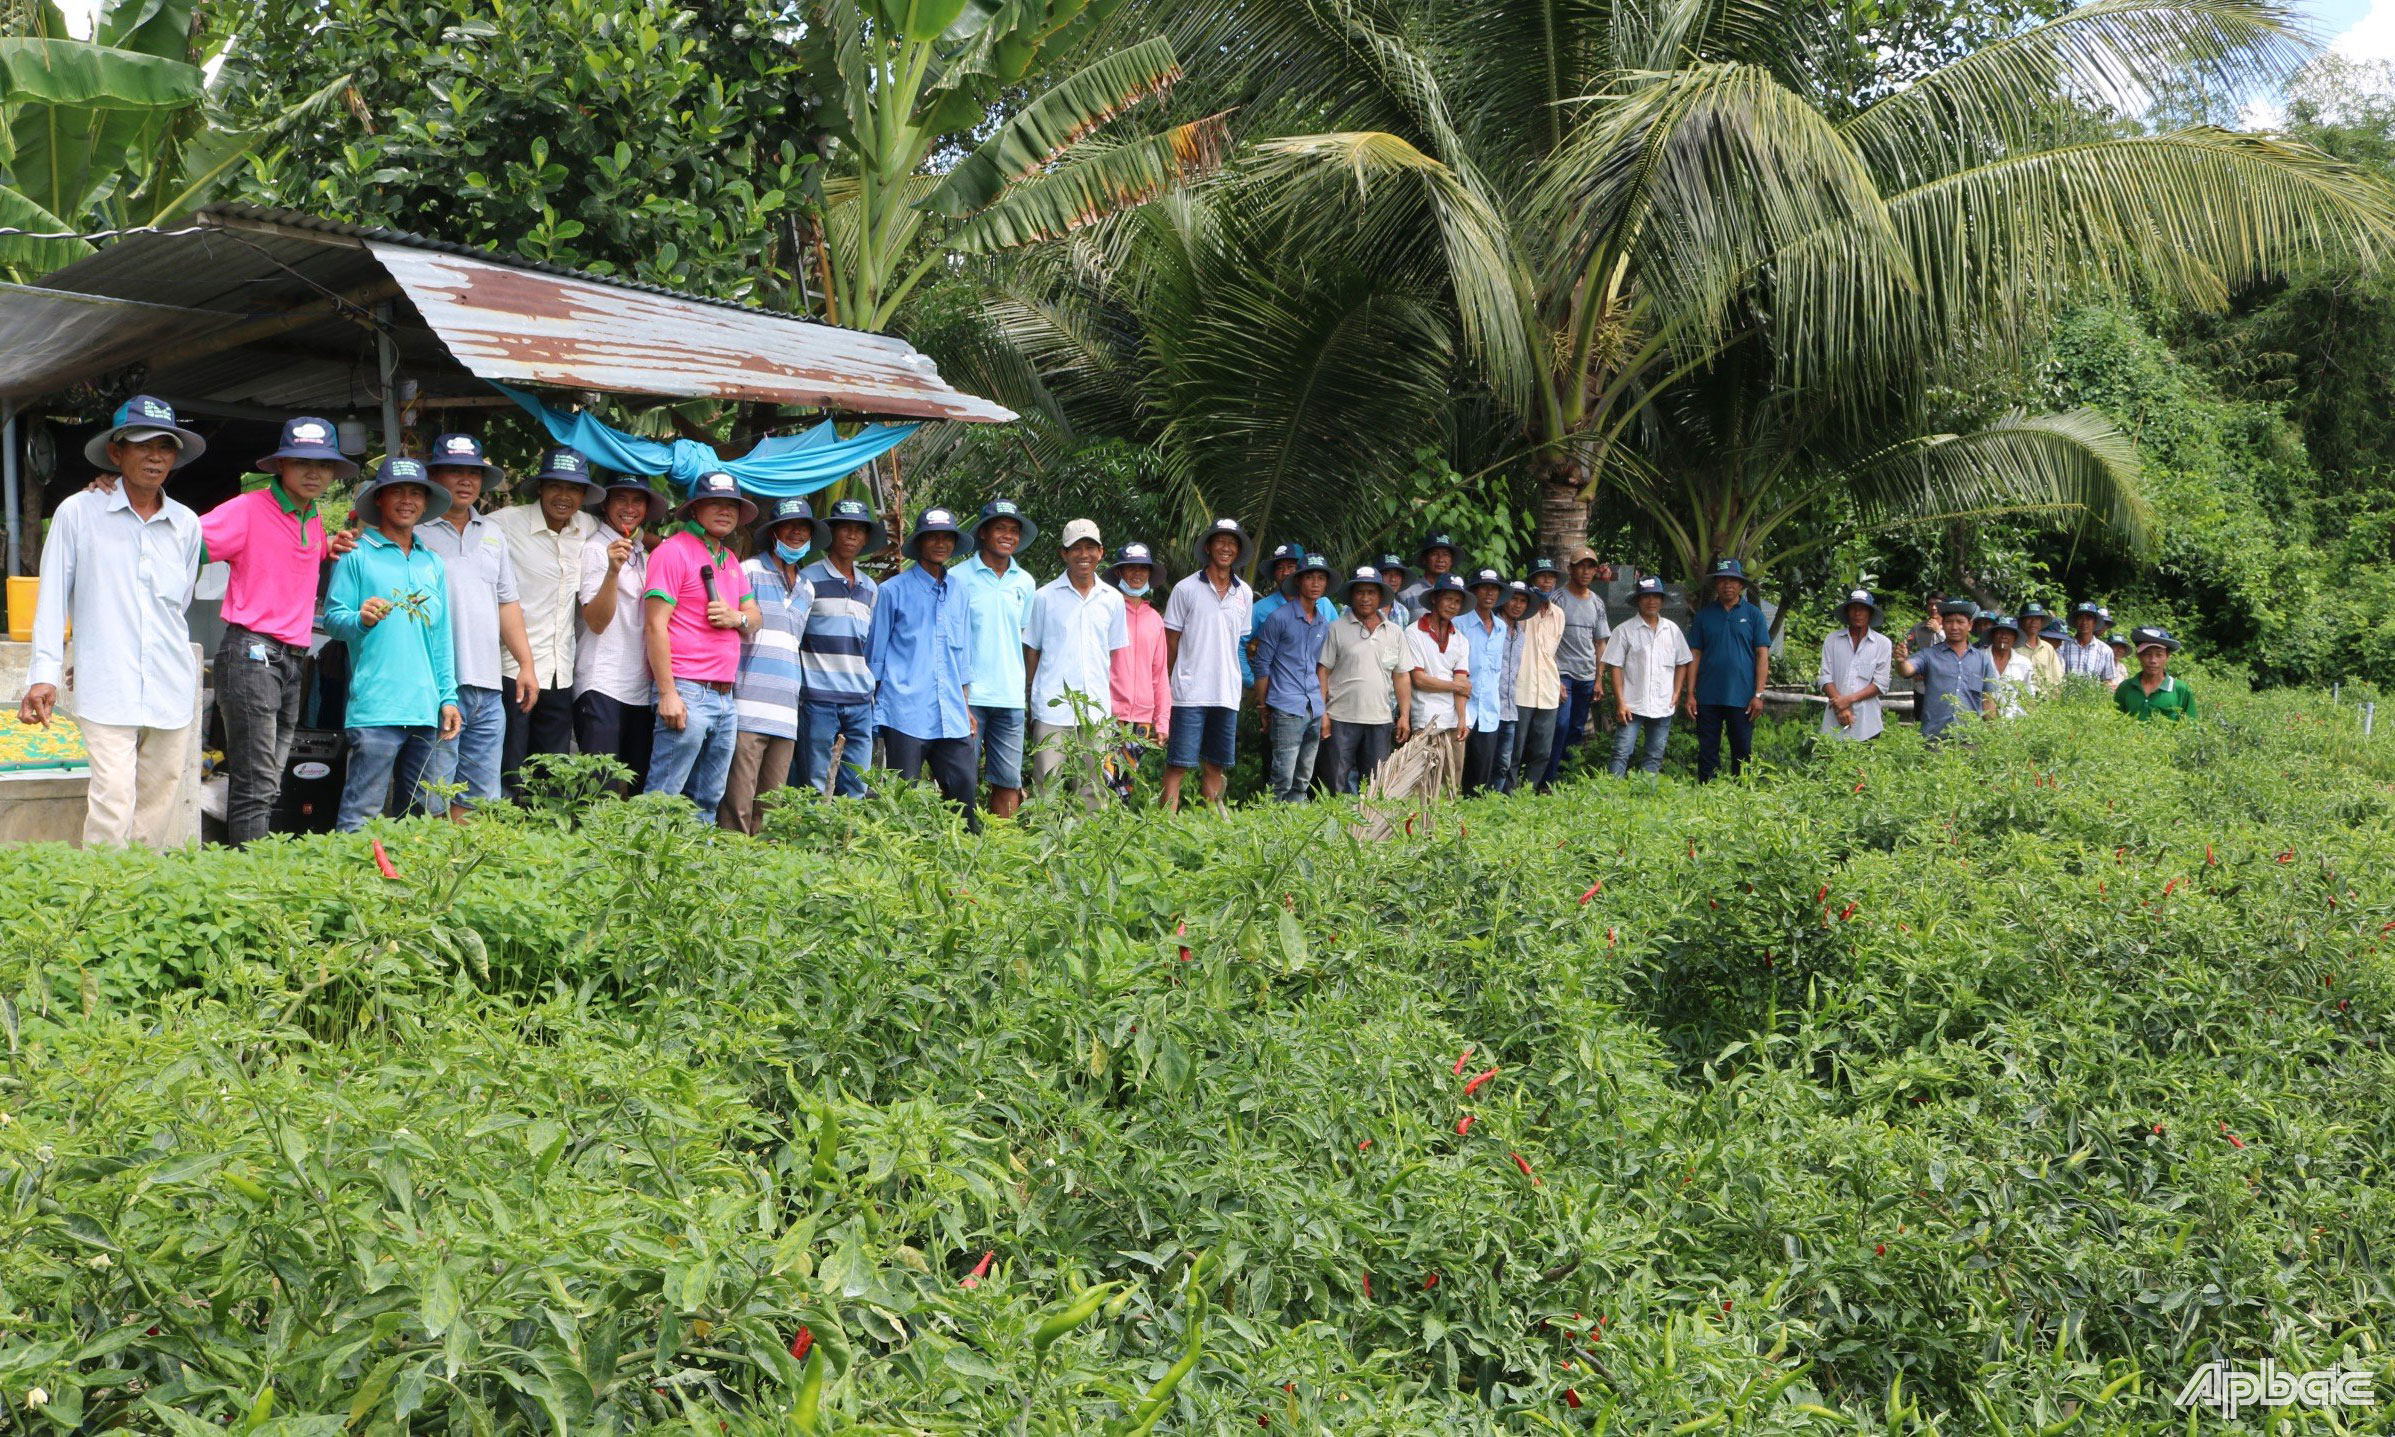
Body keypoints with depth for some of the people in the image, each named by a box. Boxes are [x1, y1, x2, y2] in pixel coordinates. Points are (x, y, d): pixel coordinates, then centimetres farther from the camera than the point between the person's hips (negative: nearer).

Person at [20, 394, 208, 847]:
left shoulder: (187, 524, 11)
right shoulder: (78, 513, 1)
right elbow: (53, 598, 3)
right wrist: (44, 673, -4)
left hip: (172, 690, 4)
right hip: (106, 691, -4)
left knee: (159, 808, 5)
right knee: (113, 802, -13)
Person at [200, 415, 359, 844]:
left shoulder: (314, 519, 16)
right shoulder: (249, 509, -6)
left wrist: (330, 550, 13)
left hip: (294, 659, 8)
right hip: (251, 652, -8)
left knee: (270, 785, 9)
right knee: (256, 788, -10)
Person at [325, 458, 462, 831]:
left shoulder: (433, 563, 18)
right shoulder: (357, 554, 2)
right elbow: (332, 617, -4)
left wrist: (448, 697, 14)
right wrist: (362, 619, -25)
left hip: (425, 711, 6)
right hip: (375, 708, -6)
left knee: (427, 815, 9)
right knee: (362, 814, -8)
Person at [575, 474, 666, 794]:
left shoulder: (644, 556, 17)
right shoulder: (596, 550, -2)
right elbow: (597, 621, -12)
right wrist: (613, 570, -24)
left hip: (642, 691, 7)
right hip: (602, 688, -7)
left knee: (640, 789, 6)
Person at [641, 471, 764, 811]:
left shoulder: (730, 560, 20)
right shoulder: (675, 550, -5)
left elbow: (755, 617, 23)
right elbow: (655, 624, -12)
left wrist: (737, 617, -3)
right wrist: (668, 693, -18)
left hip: (725, 698, 8)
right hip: (686, 694, -8)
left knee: (708, 802, 10)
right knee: (663, 798, -9)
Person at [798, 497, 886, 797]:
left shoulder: (870, 588, 17)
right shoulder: (810, 579, -1)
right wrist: (797, 692, -5)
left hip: (860, 703, 5)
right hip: (818, 699, -5)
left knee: (857, 789, 5)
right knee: (817, 786, -4)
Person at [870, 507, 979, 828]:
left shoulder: (959, 591, 14)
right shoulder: (894, 590, 1)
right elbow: (875, 654, 6)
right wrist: (872, 710, 4)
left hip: (952, 717, 4)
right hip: (905, 713, -4)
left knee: (966, 789, 0)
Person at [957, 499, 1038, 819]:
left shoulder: (1025, 583, 12)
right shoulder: (959, 577, -1)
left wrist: (1026, 686, 13)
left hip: (1011, 697, 4)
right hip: (969, 696, -4)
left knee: (1009, 783, 4)